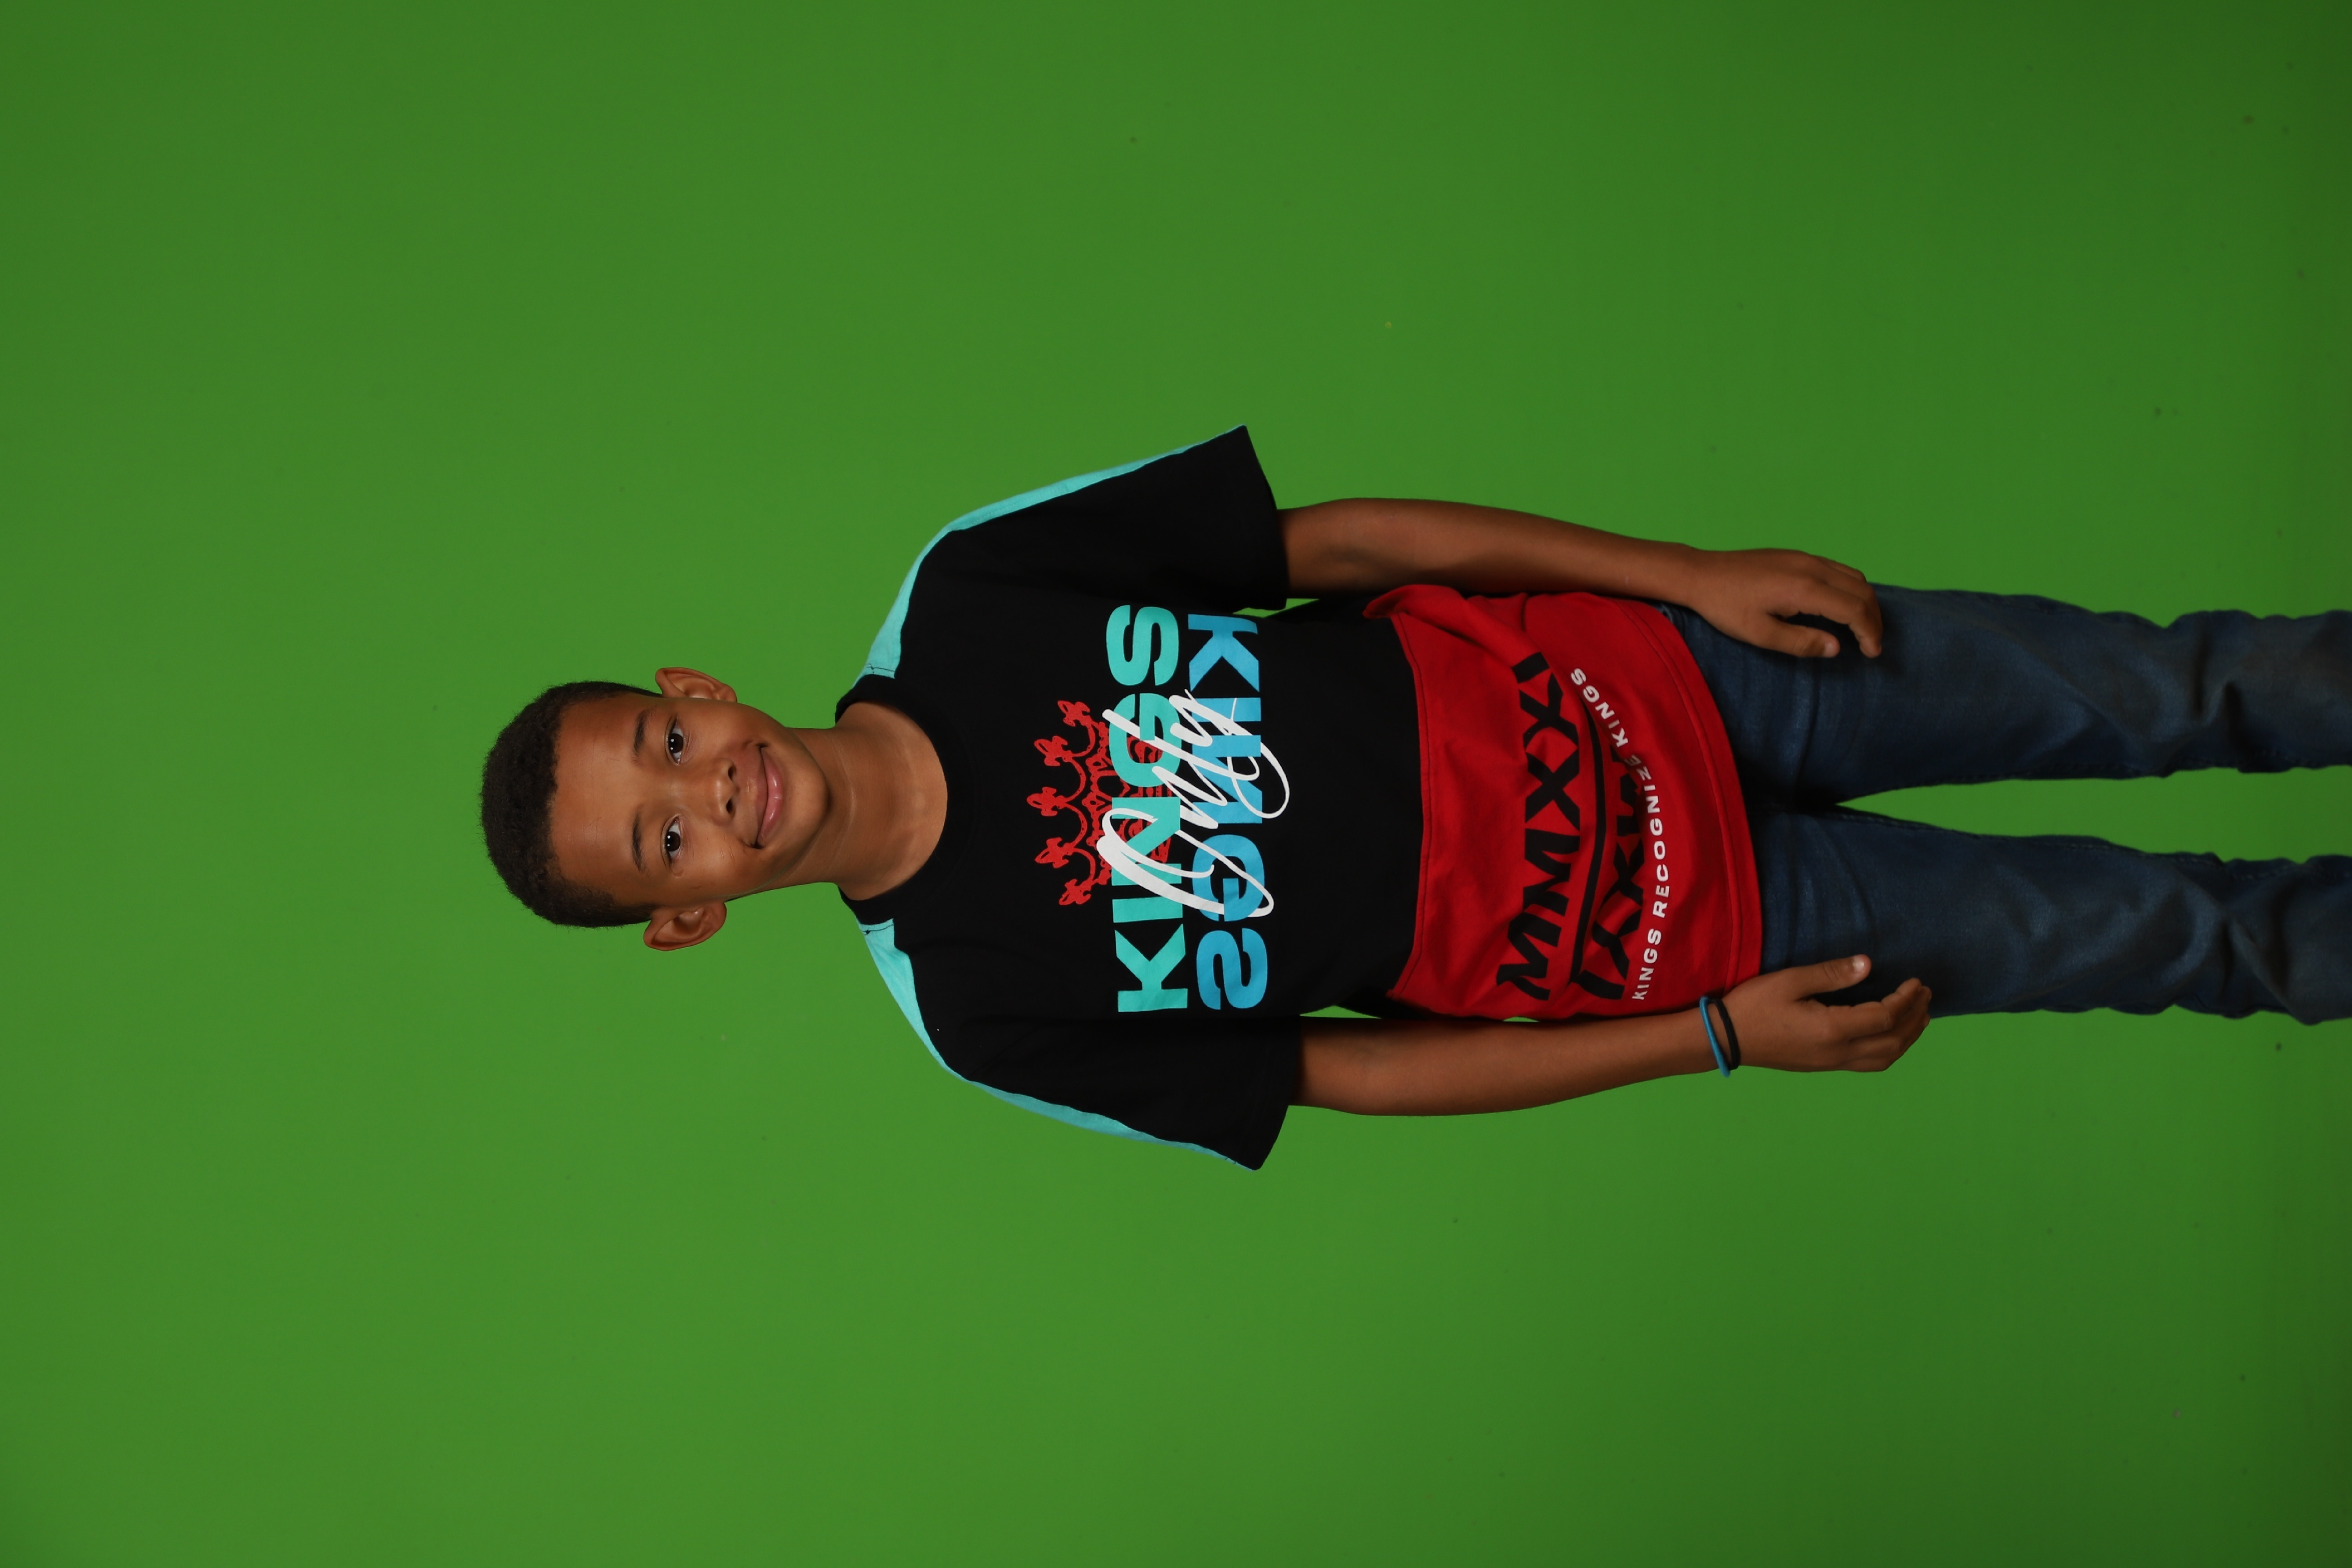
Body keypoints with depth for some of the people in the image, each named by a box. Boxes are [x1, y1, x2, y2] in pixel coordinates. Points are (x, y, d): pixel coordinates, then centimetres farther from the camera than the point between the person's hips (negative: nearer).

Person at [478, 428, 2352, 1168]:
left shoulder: (964, 595, -11)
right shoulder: (982, 1009, -14)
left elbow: (1331, 537, -5)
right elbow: (1345, 1068, -8)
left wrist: (1692, 572, -7)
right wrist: (1720, 1037, -9)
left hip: (1610, 682, 2)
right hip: (1639, 940, -2)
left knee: (2139, 691, 8)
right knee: (2162, 934, 5)